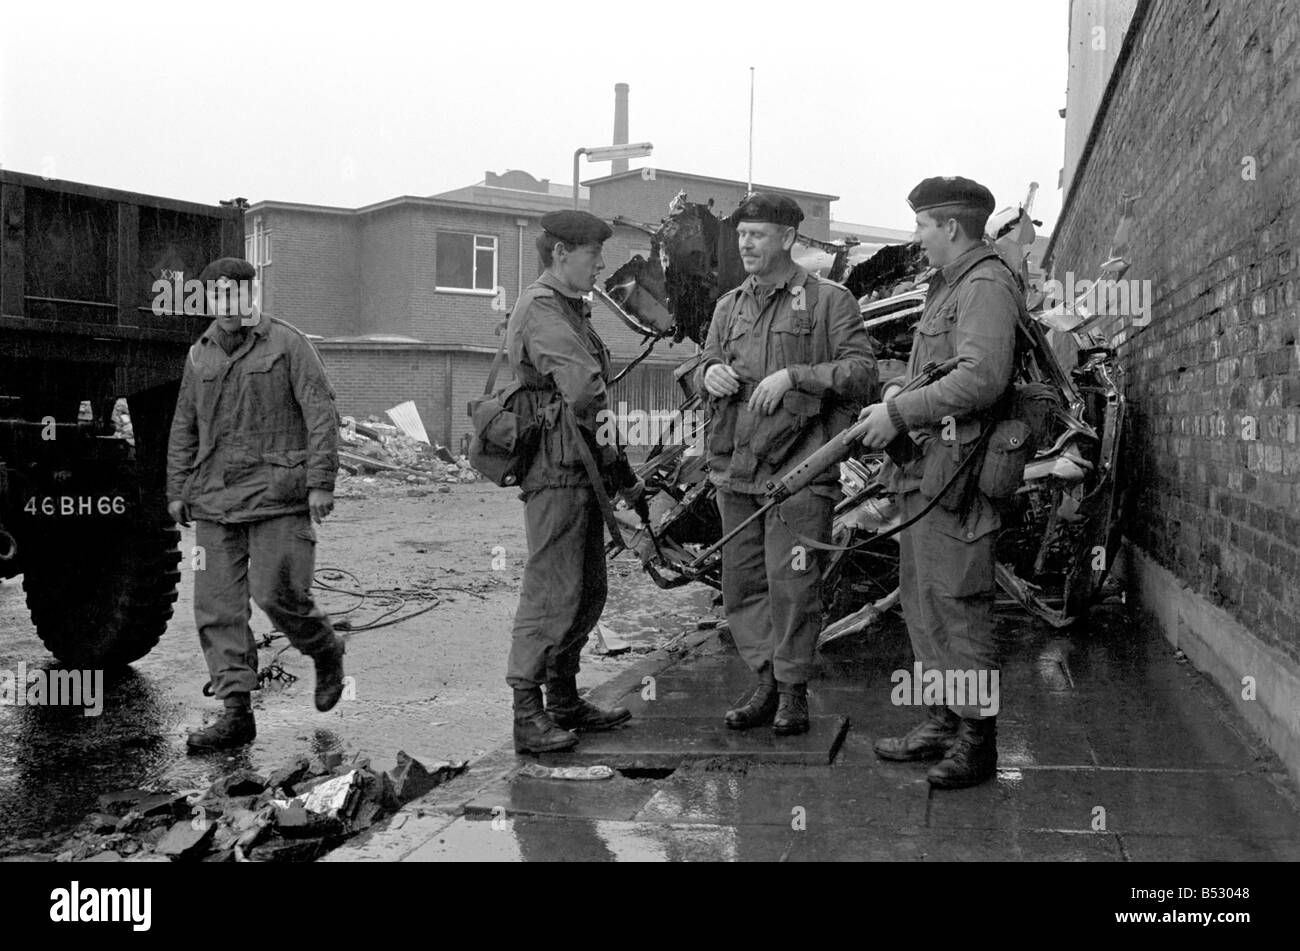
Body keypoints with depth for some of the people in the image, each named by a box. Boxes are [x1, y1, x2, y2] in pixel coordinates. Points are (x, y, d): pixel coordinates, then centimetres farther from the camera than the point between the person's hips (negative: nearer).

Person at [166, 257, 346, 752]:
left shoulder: (287, 343, -1)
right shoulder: (200, 354, 14)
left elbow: (321, 413, -6)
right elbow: (184, 427, 21)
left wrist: (321, 482, -13)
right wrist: (177, 490, 15)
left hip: (277, 495, -5)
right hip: (214, 501, 5)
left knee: (277, 594, -10)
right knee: (217, 606, 0)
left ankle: (326, 652, 21)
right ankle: (236, 712, 5)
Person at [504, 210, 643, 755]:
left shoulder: (572, 310, 21)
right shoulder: (541, 309, -12)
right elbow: (585, 390, -24)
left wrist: (621, 475, 17)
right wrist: (617, 464, -14)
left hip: (582, 472, 10)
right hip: (557, 470, -10)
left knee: (587, 592, 14)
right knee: (552, 593, -8)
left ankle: (564, 702, 23)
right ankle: (528, 717, -1)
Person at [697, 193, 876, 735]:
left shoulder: (829, 300, 1)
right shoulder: (729, 307, 18)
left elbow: (862, 371, -7)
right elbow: (704, 369, 21)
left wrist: (795, 375, -17)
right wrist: (711, 373, -3)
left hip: (799, 468, -5)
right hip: (734, 467, 6)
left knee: (791, 585, -6)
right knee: (741, 584, 8)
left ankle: (793, 693, 9)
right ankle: (766, 684, 21)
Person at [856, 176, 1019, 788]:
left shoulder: (986, 285, -11)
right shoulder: (947, 284, 22)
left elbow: (982, 379, -23)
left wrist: (899, 411, -19)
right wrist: (894, 401, 6)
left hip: (955, 472, -11)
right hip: (925, 468, 11)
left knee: (957, 605, -6)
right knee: (922, 599, 14)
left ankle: (977, 738, 3)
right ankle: (944, 720, 25)